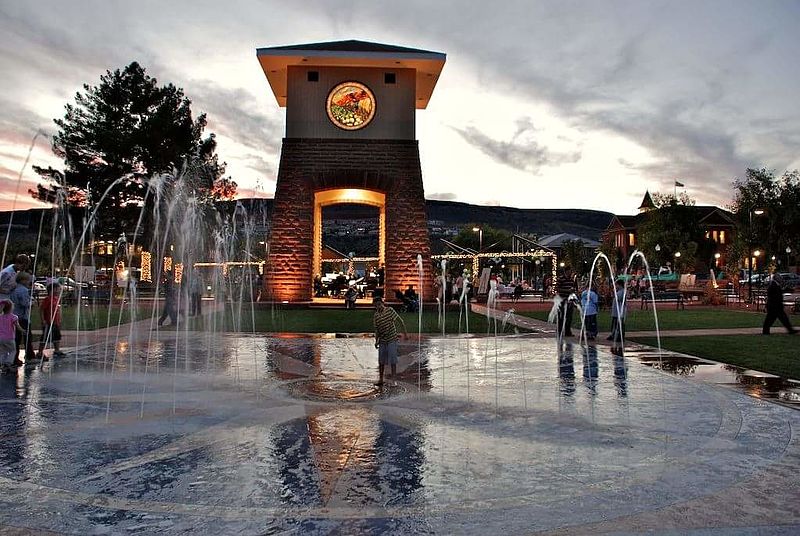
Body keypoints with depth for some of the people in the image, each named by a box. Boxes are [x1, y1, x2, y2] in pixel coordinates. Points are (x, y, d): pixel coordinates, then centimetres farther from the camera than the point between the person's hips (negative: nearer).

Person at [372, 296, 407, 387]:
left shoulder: (390, 310, -7)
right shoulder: (376, 316, 3)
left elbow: (400, 320, -4)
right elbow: (377, 330, 11)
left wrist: (405, 332, -7)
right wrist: (376, 341, 3)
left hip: (392, 339, -4)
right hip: (382, 341, 4)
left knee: (392, 360, -5)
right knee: (381, 361, 10)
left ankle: (394, 378, 6)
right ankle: (380, 379, 21)